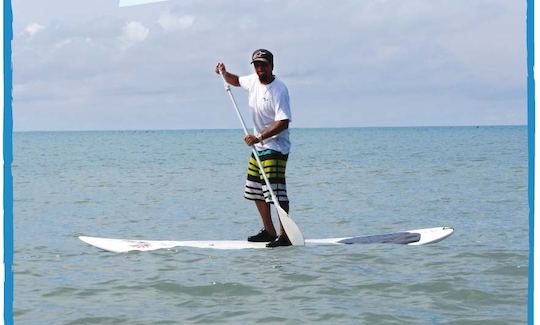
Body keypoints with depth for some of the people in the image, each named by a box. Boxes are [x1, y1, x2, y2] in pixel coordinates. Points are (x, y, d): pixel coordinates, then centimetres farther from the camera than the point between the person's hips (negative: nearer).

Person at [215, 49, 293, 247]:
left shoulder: (279, 90, -18)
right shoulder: (253, 80, 7)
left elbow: (283, 122, -25)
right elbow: (236, 81, 31)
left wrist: (258, 137, -28)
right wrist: (224, 73, 11)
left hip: (275, 147, -9)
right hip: (259, 147, 9)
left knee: (276, 191, -16)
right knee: (256, 190, 14)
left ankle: (285, 235, -15)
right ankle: (269, 231, 23)